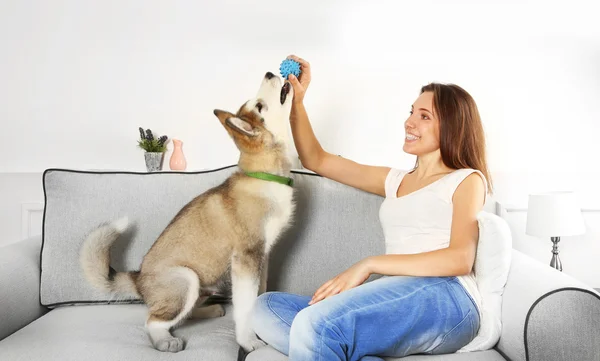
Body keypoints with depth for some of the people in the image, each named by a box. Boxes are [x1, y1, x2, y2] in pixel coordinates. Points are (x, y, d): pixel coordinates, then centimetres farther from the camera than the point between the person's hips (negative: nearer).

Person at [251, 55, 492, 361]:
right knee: (266, 309, -16)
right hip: (393, 306, 7)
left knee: (314, 323, -34)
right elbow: (316, 161, 29)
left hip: (443, 302, -7)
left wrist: (369, 265, -14)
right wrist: (296, 103, 19)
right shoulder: (395, 180, 26)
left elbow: (460, 259, -8)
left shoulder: (467, 180, 9)